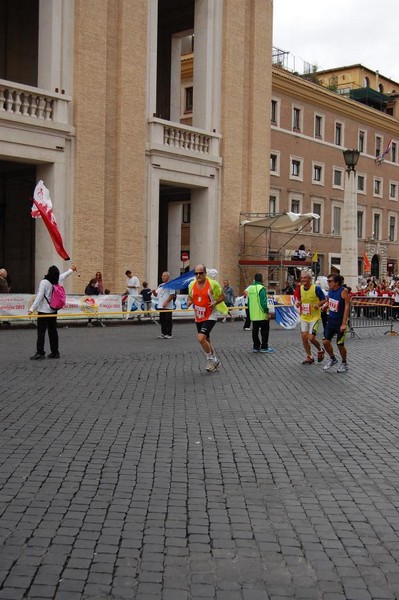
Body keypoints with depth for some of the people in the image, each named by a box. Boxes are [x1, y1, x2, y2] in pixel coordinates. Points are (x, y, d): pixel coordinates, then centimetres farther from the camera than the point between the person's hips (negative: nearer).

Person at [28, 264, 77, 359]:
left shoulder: (44, 282, -16)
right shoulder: (57, 281, 2)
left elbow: (39, 297, -20)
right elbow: (63, 275, 23)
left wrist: (32, 309, -20)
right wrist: (71, 270, 44)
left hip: (44, 311, -7)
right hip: (53, 311, 7)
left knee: (41, 332, -6)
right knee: (53, 331, 11)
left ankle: (40, 352, -9)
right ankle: (55, 352, 14)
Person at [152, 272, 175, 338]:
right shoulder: (160, 286, 16)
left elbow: (172, 295, -13)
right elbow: (156, 294, 19)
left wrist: (166, 302, -20)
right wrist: (154, 292, -4)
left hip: (168, 306, -7)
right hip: (161, 306, 7)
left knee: (168, 320, -2)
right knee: (162, 320, 10)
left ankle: (169, 334, 3)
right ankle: (163, 333, 17)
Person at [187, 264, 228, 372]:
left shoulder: (213, 284, -12)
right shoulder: (192, 285, 2)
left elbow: (222, 296, -2)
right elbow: (190, 297, 18)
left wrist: (215, 302, -21)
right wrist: (189, 302, -5)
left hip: (210, 317, -6)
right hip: (198, 318, 6)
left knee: (201, 338, -20)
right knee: (206, 341, 14)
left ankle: (210, 359, 1)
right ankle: (215, 361, 34)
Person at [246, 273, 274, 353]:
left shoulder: (250, 288, 10)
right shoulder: (261, 288, -14)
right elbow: (263, 302, -20)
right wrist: (267, 311, -16)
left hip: (253, 315, 7)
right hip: (262, 314, -7)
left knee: (255, 331, 11)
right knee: (264, 330, 2)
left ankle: (256, 347, 15)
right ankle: (264, 347, 3)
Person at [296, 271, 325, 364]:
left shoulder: (316, 288, -13)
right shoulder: (300, 288, 3)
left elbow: (324, 300, -5)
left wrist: (318, 304, -24)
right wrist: (298, 303, -5)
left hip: (315, 317, -5)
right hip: (304, 317, 5)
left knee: (311, 338, -10)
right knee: (304, 337, 1)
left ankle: (320, 350, 20)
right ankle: (309, 357, 17)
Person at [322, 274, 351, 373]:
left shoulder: (343, 291, -18)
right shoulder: (330, 290, 1)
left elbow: (347, 307, -20)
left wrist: (344, 323, -23)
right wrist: (325, 305, -1)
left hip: (340, 321, -6)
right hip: (331, 320, 6)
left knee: (340, 344, 2)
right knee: (325, 341, 3)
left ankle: (344, 363, 23)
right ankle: (332, 359, 28)